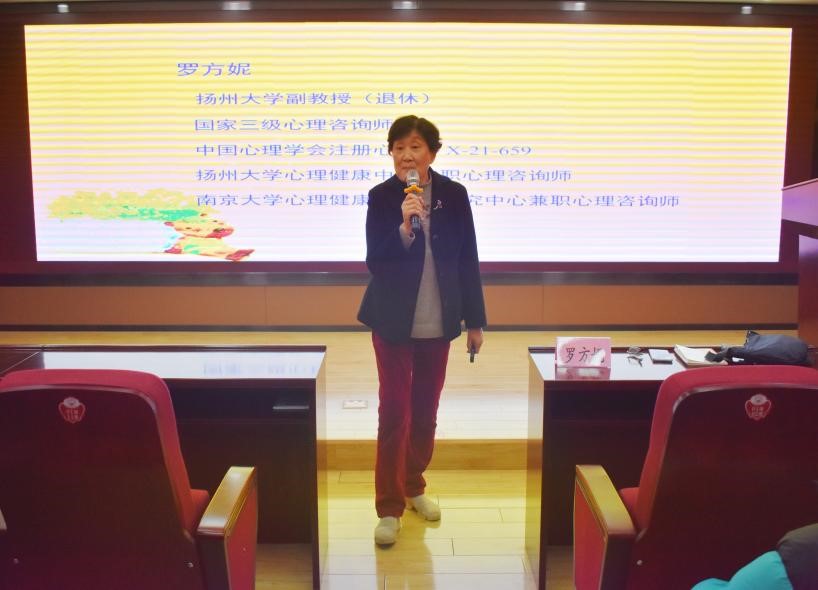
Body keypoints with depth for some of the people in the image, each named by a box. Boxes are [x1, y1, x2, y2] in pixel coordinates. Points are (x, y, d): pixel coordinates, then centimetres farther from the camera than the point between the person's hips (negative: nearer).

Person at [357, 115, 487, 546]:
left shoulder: (454, 195, -3)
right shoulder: (381, 197, -8)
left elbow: (468, 260, 2)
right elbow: (374, 262, -13)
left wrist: (475, 320, 4)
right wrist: (404, 228, -29)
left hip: (438, 322, 3)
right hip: (393, 321, -2)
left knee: (426, 409, 14)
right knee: (394, 411, -2)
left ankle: (413, 485, 34)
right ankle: (389, 506, 9)